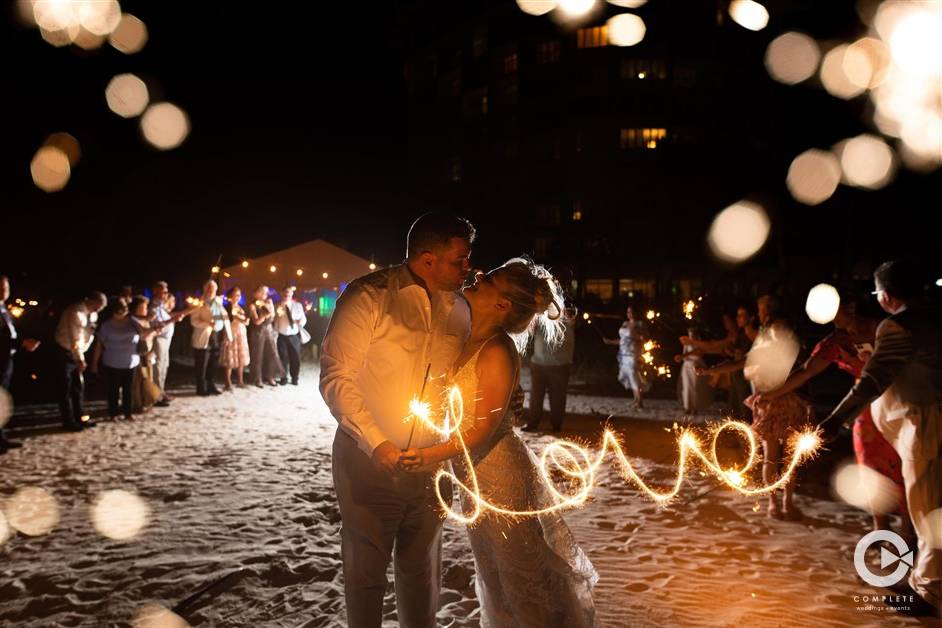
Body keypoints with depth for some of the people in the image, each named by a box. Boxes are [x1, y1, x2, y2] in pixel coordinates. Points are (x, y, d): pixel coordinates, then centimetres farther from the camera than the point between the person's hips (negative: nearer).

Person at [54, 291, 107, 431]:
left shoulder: (93, 314, 2)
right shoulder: (75, 312, -24)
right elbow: (75, 338, -28)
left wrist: (81, 356, 0)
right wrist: (80, 358, -31)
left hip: (77, 353, 8)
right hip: (65, 352, -8)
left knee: (79, 387, 12)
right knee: (66, 388, -1)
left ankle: (79, 418, 20)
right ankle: (68, 421, 5)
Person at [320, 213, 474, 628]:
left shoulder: (458, 310, 4)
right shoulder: (369, 297, -15)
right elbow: (335, 376, -16)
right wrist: (376, 444, -22)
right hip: (369, 458, -5)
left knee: (422, 567, 18)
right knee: (366, 569, 12)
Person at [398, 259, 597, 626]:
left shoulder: (497, 351, -22)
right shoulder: (468, 340, 2)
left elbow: (483, 429, -22)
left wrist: (430, 456, -30)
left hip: (500, 474, -8)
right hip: (474, 474, 8)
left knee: (520, 573, 10)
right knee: (493, 572, 24)